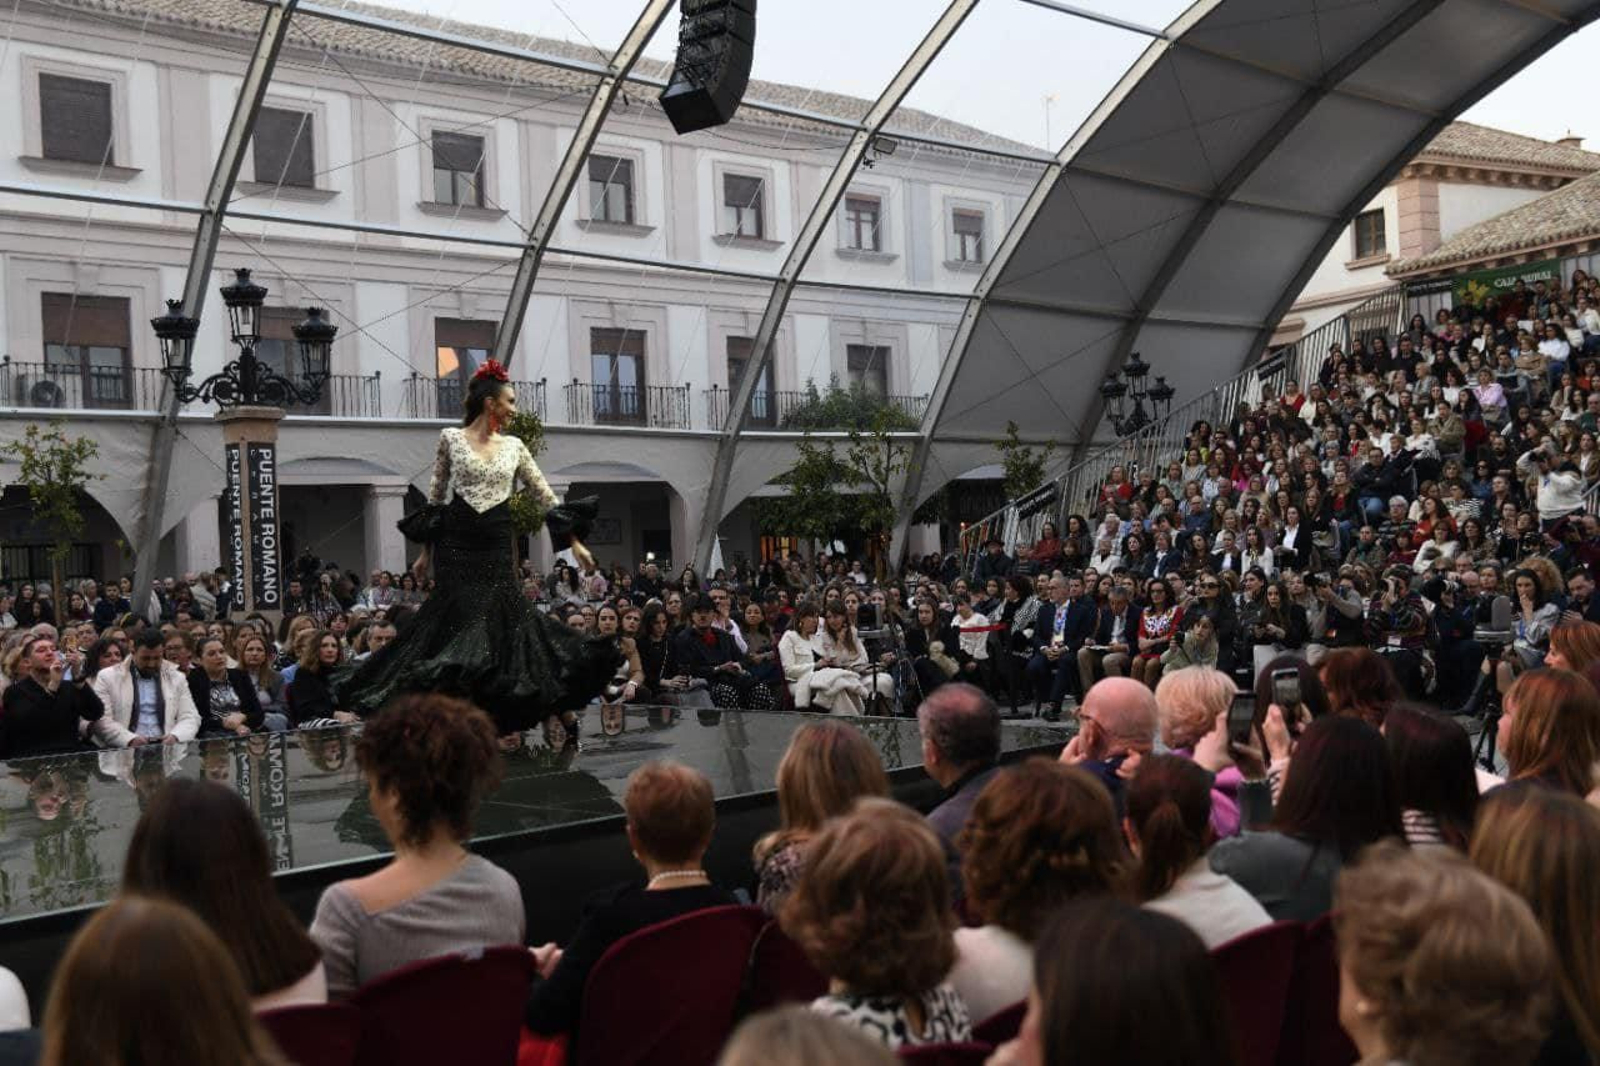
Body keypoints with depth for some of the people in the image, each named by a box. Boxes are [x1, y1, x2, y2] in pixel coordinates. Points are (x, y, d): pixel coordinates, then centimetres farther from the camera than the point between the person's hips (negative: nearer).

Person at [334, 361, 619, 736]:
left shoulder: (514, 446, 11)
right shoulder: (451, 438, 4)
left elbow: (545, 495, 12)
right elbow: (435, 498, 9)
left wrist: (574, 541, 6)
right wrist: (426, 551, 9)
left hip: (496, 548, 2)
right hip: (455, 544, -2)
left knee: (509, 622, -2)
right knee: (454, 625, -7)